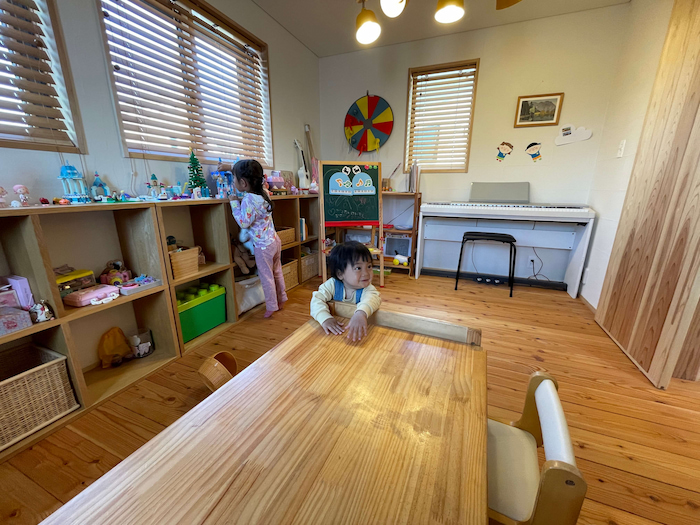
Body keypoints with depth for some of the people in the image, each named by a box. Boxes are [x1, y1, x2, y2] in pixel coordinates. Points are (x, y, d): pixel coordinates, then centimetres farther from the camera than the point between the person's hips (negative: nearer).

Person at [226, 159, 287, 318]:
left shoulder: (248, 200, -23)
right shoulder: (263, 192, 3)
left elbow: (244, 223, -21)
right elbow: (248, 174, 21)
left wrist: (235, 203, -14)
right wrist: (231, 167, 26)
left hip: (263, 245, -8)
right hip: (274, 240, 8)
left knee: (266, 276, 6)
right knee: (277, 272, 20)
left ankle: (271, 306, 19)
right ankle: (281, 299, 34)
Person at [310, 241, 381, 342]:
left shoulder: (367, 289, -17)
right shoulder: (332, 284, -12)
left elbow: (372, 298, -38)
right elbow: (317, 299, -18)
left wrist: (361, 314, -60)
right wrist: (325, 318, -38)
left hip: (358, 330, 0)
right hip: (336, 331, 1)